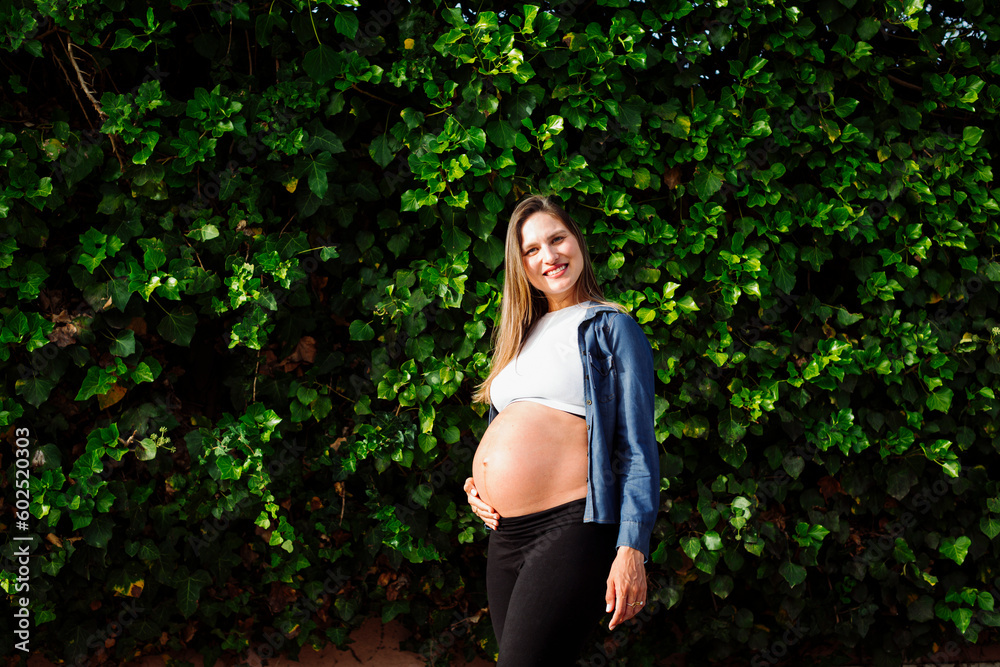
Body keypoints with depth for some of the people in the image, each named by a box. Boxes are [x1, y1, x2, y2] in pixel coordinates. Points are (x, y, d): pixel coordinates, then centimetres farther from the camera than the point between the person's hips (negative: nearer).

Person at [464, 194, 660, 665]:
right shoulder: (522, 336, 20)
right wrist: (477, 486, 9)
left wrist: (631, 549, -16)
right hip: (505, 536, 8)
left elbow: (637, 450, -7)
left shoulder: (612, 328, 0)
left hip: (571, 526, -7)